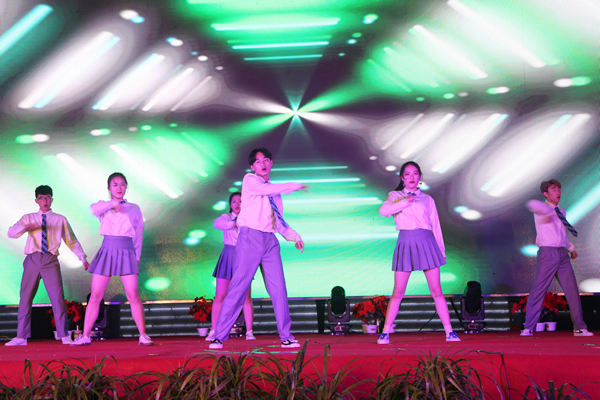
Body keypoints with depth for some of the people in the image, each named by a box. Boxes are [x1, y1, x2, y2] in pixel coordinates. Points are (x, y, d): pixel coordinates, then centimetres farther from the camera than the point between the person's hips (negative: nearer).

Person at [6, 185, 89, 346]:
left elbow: (72, 241, 15)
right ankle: (21, 337, 11)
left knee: (58, 297, -9)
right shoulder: (28, 218, 14)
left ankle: (64, 336, -4)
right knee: (25, 297, 2)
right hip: (32, 260, 1)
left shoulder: (60, 220, 13)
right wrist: (26, 227, -18)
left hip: (50, 261, -1)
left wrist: (83, 258, 8)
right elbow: (11, 233, 2)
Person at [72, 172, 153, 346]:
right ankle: (85, 336, 8)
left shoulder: (134, 208, 12)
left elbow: (139, 233, 15)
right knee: (95, 296, 0)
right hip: (106, 252, 1)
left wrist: (137, 255, 12)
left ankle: (143, 335, -1)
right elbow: (93, 210, -15)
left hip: (126, 253, -1)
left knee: (133, 296, -7)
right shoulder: (104, 206, 10)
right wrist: (113, 203, -25)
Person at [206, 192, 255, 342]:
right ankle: (213, 332, 1)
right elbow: (217, 223, -14)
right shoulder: (226, 217, 9)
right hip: (228, 256, 0)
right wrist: (234, 224, -27)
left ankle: (249, 331, -2)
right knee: (220, 296, -3)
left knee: (246, 297, -5)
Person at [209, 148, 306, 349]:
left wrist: (294, 236, 15)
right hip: (250, 237, -5)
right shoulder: (249, 179, 6)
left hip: (270, 241, 5)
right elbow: (262, 189, -17)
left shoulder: (274, 190, 23)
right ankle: (219, 336, -2)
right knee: (238, 287, -7)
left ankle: (286, 336, 7)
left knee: (278, 289, 0)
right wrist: (294, 186, -9)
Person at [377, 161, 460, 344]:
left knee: (436, 291, 0)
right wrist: (405, 201, -18)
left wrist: (441, 250, 12)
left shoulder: (427, 199, 15)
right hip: (405, 244, -1)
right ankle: (385, 332, 5)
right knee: (398, 292, -2)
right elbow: (383, 211, -11)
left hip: (426, 243, 1)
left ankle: (449, 332, 4)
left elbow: (435, 225, 16)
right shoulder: (395, 196, 9)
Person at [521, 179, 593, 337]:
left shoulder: (562, 212, 19)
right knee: (538, 290, -8)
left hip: (563, 254, 6)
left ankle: (579, 327, 15)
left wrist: (571, 247, 22)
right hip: (548, 253, -6)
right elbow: (533, 204, -29)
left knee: (572, 290, 5)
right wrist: (549, 212, -28)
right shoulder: (542, 210, -3)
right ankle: (528, 328, -4)